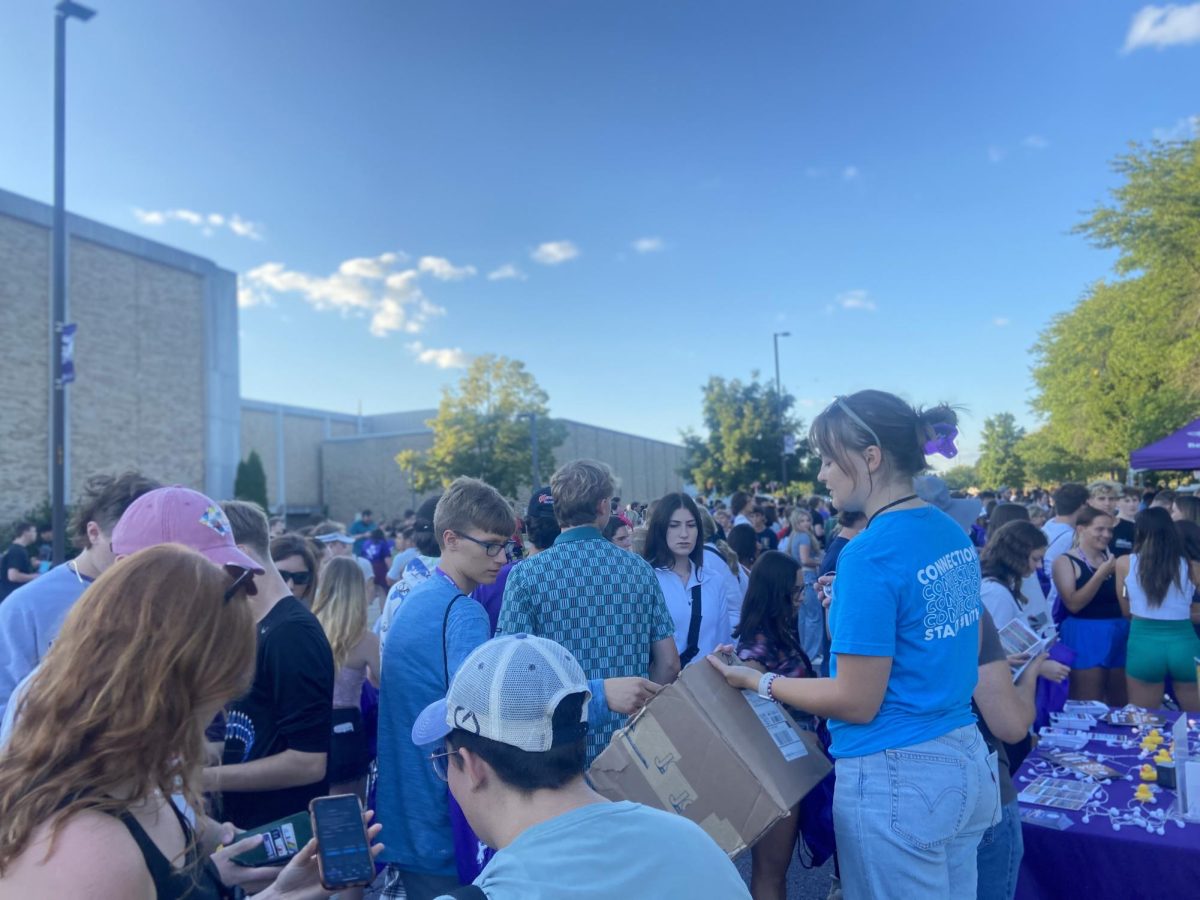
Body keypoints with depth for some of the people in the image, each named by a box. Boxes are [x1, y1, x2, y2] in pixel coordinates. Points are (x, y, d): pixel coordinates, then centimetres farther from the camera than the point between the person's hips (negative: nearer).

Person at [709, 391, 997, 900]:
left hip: (894, 778, -8)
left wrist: (759, 682, -7)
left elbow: (856, 702, -19)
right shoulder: (954, 534, 3)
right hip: (965, 760, 8)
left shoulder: (870, 554, -22)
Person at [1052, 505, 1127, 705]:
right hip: (1085, 637, -6)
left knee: (1119, 704, 15)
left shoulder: (1110, 559, 12)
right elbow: (1073, 604, -17)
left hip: (1120, 635, 6)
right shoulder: (1065, 561, -6)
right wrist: (1100, 574, -18)